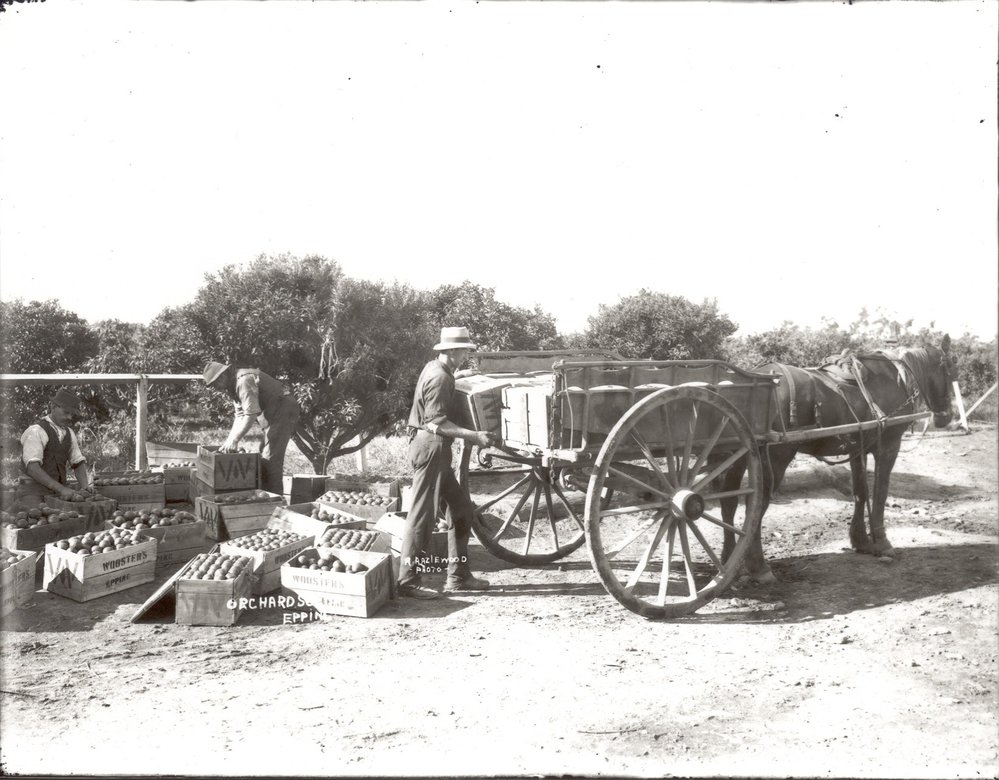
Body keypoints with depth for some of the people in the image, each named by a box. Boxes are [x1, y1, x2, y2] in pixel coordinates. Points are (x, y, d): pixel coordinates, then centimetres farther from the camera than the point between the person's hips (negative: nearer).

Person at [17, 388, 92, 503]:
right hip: (33, 495, -7)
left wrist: (84, 489, -10)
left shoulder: (69, 433, 10)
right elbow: (32, 468, -27)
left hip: (55, 494, 7)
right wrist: (61, 489, -33)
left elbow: (78, 464, 10)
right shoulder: (35, 431, -16)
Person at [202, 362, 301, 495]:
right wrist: (230, 441, 3)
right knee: (263, 456, 12)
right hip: (272, 415, 11)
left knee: (270, 458, -12)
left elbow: (251, 414, -24)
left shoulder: (244, 381, -19)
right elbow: (241, 415, 13)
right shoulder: (233, 385, 14)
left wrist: (234, 440, -21)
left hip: (283, 410, -11)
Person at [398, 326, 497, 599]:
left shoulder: (437, 370, 15)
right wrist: (474, 436, -22)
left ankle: (457, 576, 19)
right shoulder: (438, 377, -16)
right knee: (423, 514, -6)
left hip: (436, 448, 11)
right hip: (430, 446, -11)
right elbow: (436, 422, -21)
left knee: (460, 506, 13)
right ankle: (408, 581, 0)